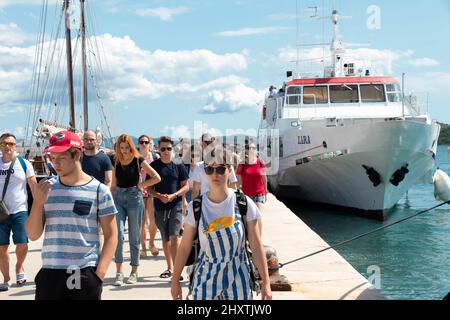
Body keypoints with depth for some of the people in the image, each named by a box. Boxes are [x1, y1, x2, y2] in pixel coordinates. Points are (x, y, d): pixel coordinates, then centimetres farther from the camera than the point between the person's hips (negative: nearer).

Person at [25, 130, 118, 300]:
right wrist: (38, 202, -9)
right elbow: (33, 235, 6)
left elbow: (111, 236, 0)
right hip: (50, 273, 3)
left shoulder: (99, 190, -2)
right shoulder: (46, 188, 7)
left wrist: (99, 273, -10)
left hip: (86, 274, -2)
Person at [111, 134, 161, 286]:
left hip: (134, 198, -2)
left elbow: (157, 178, -2)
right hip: (118, 198, 2)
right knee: (118, 234, -10)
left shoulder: (138, 160, -1)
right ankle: (119, 272, -4)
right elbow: (113, 184, 16)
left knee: (134, 237, 3)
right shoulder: (116, 162, 9)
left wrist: (141, 185, -2)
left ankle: (134, 272, 14)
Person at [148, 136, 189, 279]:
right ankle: (169, 267, 25)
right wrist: (159, 196, -13)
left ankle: (176, 269, -13)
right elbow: (149, 188, 5)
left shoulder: (178, 165, 0)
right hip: (160, 206, 2)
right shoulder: (154, 165, 3)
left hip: (176, 205, -2)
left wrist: (173, 195, -14)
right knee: (165, 239, 12)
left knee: (174, 236, -14)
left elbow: (186, 186, 1)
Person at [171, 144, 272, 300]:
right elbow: (185, 247, 2)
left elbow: (256, 246, -4)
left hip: (238, 282, 0)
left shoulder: (244, 204, -6)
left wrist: (265, 283, -5)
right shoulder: (196, 207, -4)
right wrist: (175, 281, 4)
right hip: (205, 282, 0)